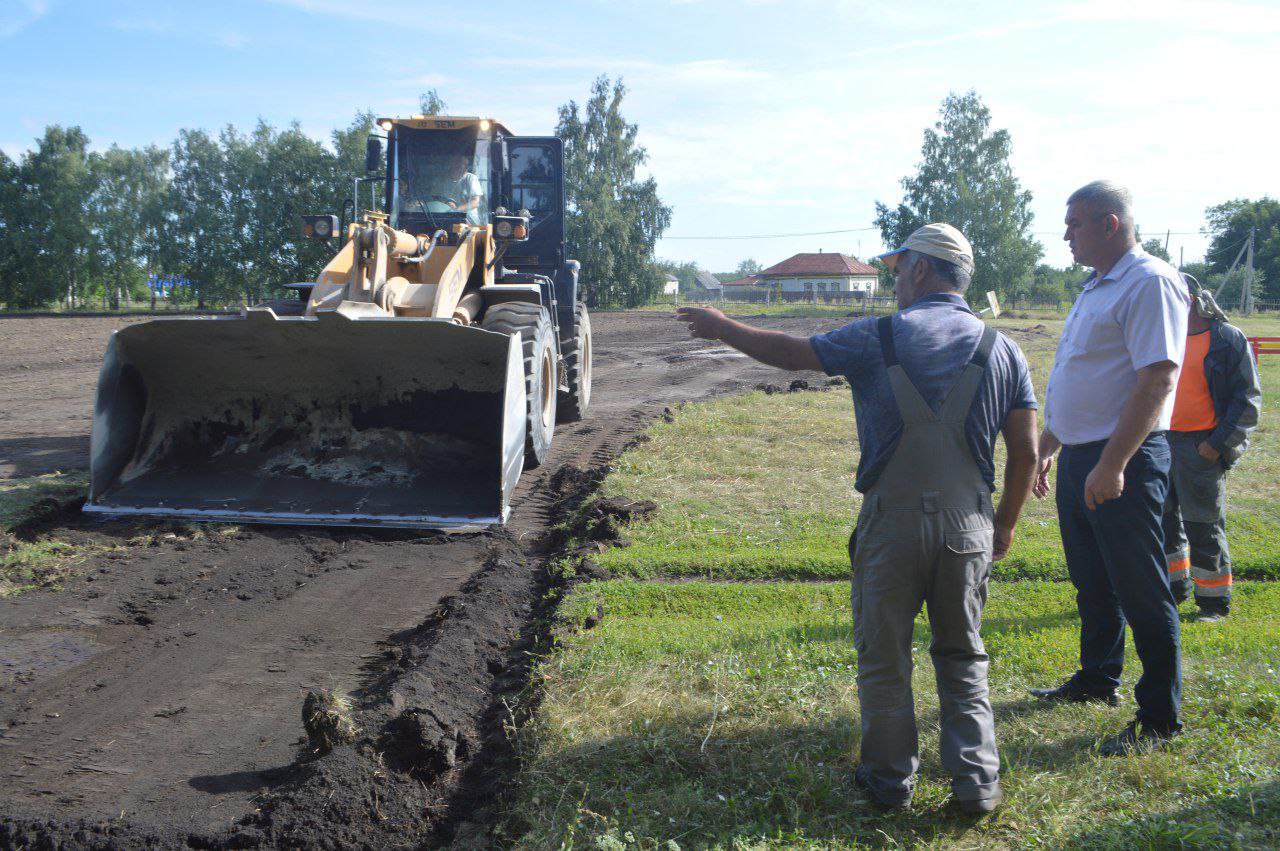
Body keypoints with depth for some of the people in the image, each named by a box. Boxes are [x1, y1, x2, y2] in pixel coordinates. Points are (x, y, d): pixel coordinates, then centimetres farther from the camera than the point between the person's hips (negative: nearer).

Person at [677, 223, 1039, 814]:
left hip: (892, 524, -3)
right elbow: (1025, 452, 2)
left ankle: (891, 780, 23)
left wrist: (723, 328, 17)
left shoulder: (878, 339, -7)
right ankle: (977, 782, 17)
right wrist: (1006, 522, 15)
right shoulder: (1003, 351, 3)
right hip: (968, 527, 3)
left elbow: (789, 353, 2)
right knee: (963, 659, 17)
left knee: (883, 659, 12)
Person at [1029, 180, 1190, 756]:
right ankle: (1097, 680, 36)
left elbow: (1157, 379, -23)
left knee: (1141, 590, -1)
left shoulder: (1150, 282, -14)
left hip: (1124, 461, -9)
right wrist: (1046, 447, 22)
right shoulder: (1096, 288, 16)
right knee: (1092, 583, 20)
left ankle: (1160, 719, 10)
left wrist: (1112, 465, -27)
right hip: (1078, 458, 9)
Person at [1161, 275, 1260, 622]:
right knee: (1163, 518, 14)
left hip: (1201, 447, -6)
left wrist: (1219, 443, -15)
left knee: (1203, 527, -1)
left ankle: (1214, 600, 13)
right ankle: (1175, 586, 31)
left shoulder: (1227, 339, -8)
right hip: (1163, 442, 6)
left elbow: (1248, 398, -8)